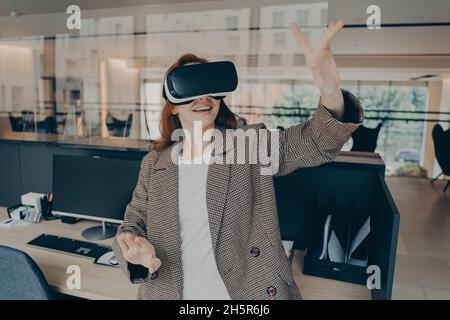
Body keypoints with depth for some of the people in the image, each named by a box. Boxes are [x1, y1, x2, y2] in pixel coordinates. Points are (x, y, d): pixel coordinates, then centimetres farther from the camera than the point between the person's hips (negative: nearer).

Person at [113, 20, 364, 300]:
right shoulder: (153, 164, 0)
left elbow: (317, 143, -17)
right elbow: (133, 224, 4)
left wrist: (331, 92, -38)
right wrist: (137, 252, -20)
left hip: (252, 291, -1)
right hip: (169, 292, 2)